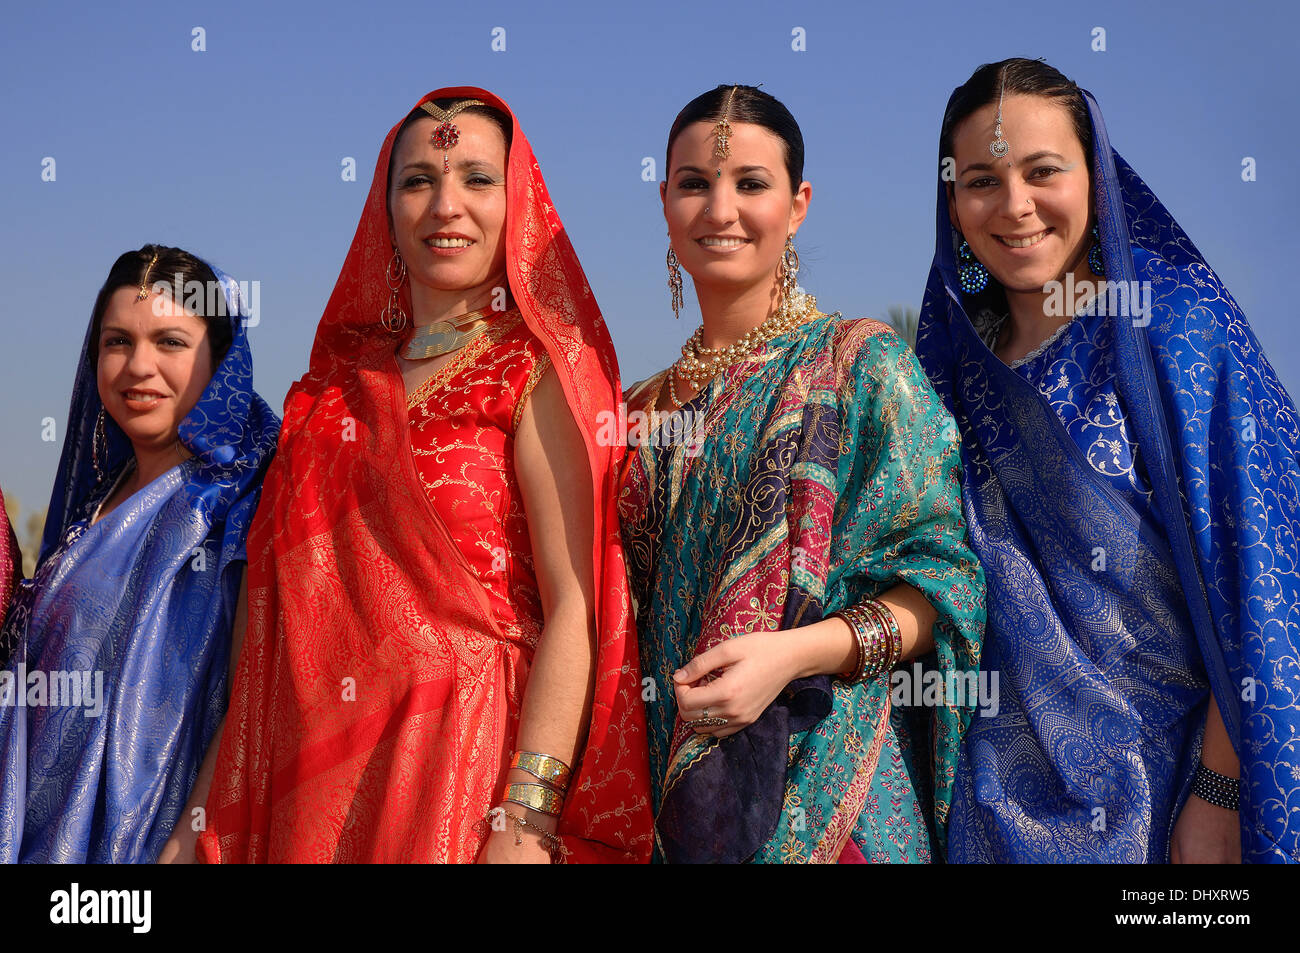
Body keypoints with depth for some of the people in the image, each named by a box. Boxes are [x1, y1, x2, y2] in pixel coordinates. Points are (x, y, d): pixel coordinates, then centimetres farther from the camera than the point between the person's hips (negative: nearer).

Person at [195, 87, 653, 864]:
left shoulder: (533, 366, -5)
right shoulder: (342, 375, 11)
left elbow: (573, 606, -13)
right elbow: (280, 597, 13)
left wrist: (526, 818, -22)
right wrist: (206, 824, 10)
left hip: (472, 743, -4)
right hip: (322, 763, 5)